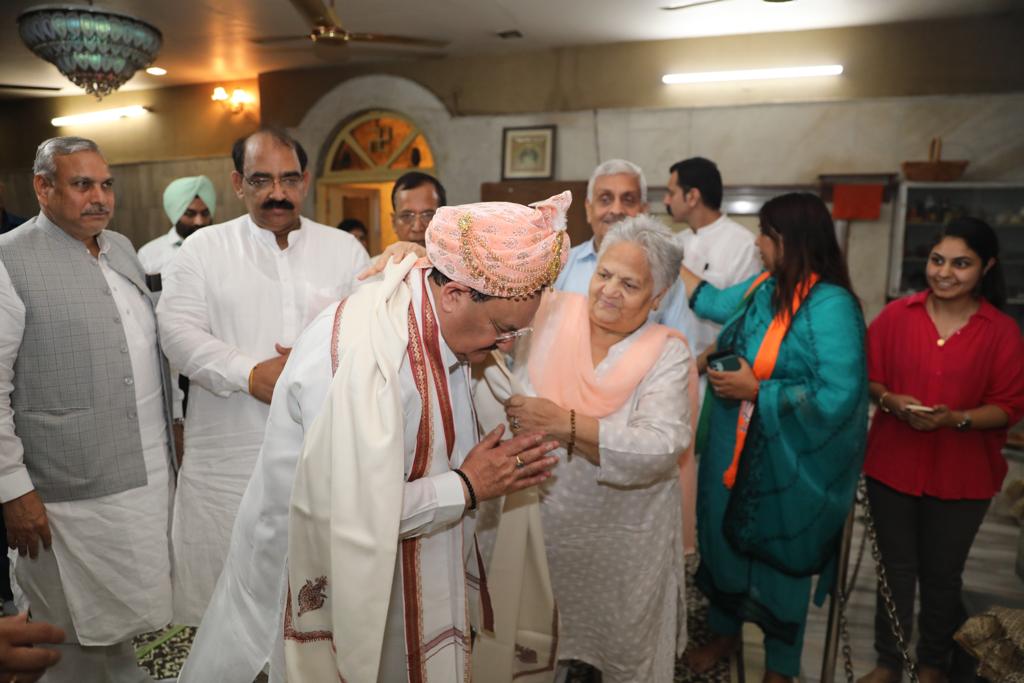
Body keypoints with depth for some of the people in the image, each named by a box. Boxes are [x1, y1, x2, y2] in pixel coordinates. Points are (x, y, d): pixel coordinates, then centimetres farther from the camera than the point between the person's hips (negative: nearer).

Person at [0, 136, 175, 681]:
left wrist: (170, 426, 17)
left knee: (120, 619, 20)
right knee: (74, 637, 9)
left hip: (150, 475, 6)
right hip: (72, 493, -6)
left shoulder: (122, 248, 11)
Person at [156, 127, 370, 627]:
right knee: (214, 586, 11)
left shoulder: (345, 250, 7)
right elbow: (177, 331, -5)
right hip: (227, 456, -1)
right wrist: (250, 374, -18)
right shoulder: (203, 248, 4)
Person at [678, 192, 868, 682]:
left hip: (786, 464, -7)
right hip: (734, 450, 7)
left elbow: (838, 397, -28)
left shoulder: (830, 306, -22)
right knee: (725, 539, 20)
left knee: (778, 554, 12)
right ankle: (725, 633, 46)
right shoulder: (761, 288, 1)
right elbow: (714, 302, 20)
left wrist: (756, 390, -22)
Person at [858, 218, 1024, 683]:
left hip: (962, 474, 0)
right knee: (896, 568, 14)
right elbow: (867, 377, 1)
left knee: (942, 574, 17)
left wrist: (956, 418, -22)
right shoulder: (896, 315, -5)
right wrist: (891, 402, -18)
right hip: (893, 465, 1)